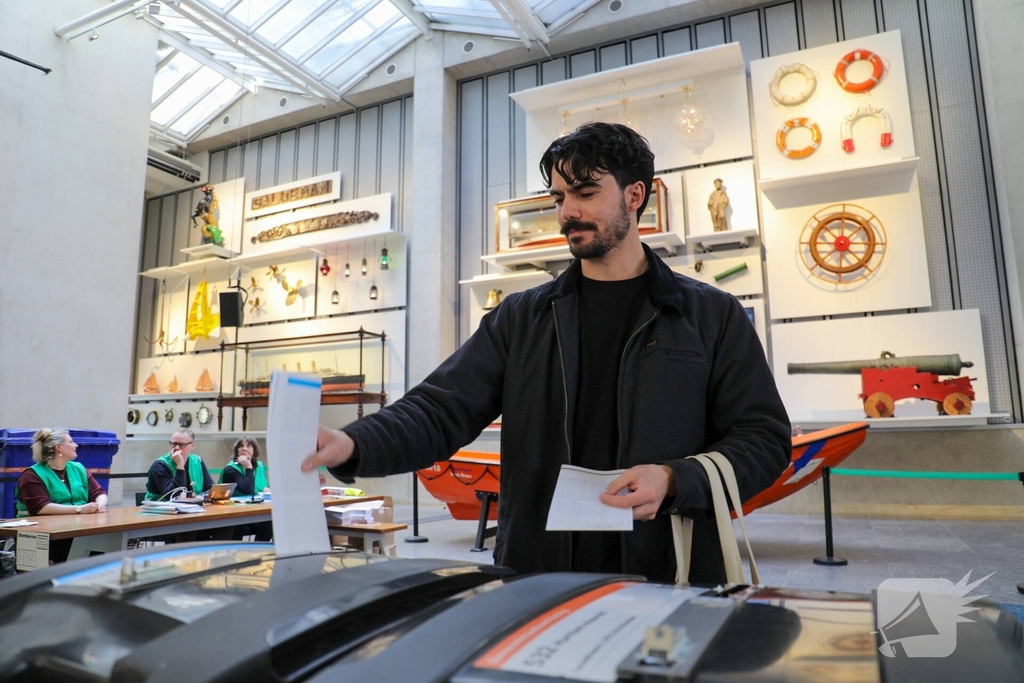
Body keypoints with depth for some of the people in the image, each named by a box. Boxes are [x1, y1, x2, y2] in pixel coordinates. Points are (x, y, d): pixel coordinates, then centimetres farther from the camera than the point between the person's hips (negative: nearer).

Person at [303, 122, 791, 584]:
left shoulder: (713, 316, 2)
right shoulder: (521, 318, 7)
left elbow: (766, 436, 0)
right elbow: (440, 411, -1)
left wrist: (673, 480, -17)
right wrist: (352, 444, -19)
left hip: (668, 580, -1)